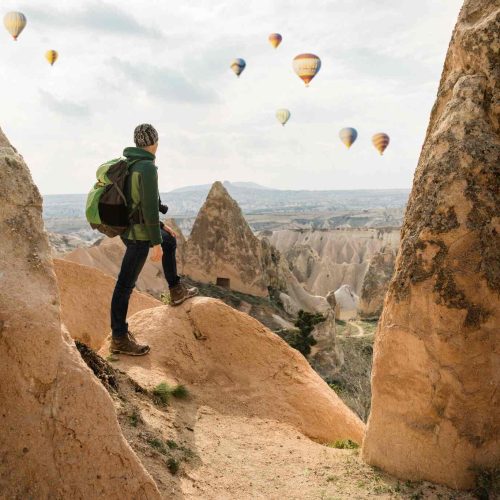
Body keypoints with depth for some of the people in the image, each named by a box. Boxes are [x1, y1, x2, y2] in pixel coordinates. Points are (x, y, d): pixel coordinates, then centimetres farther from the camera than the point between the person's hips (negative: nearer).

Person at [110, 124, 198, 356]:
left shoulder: (129, 165, 10)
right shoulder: (147, 167, -20)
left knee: (170, 241, 31)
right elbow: (150, 207, -24)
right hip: (140, 234, -10)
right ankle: (119, 339, 5)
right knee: (126, 284, -3)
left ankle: (177, 291, 41)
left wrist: (160, 226, 25)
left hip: (129, 228, 10)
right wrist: (155, 243, -20)